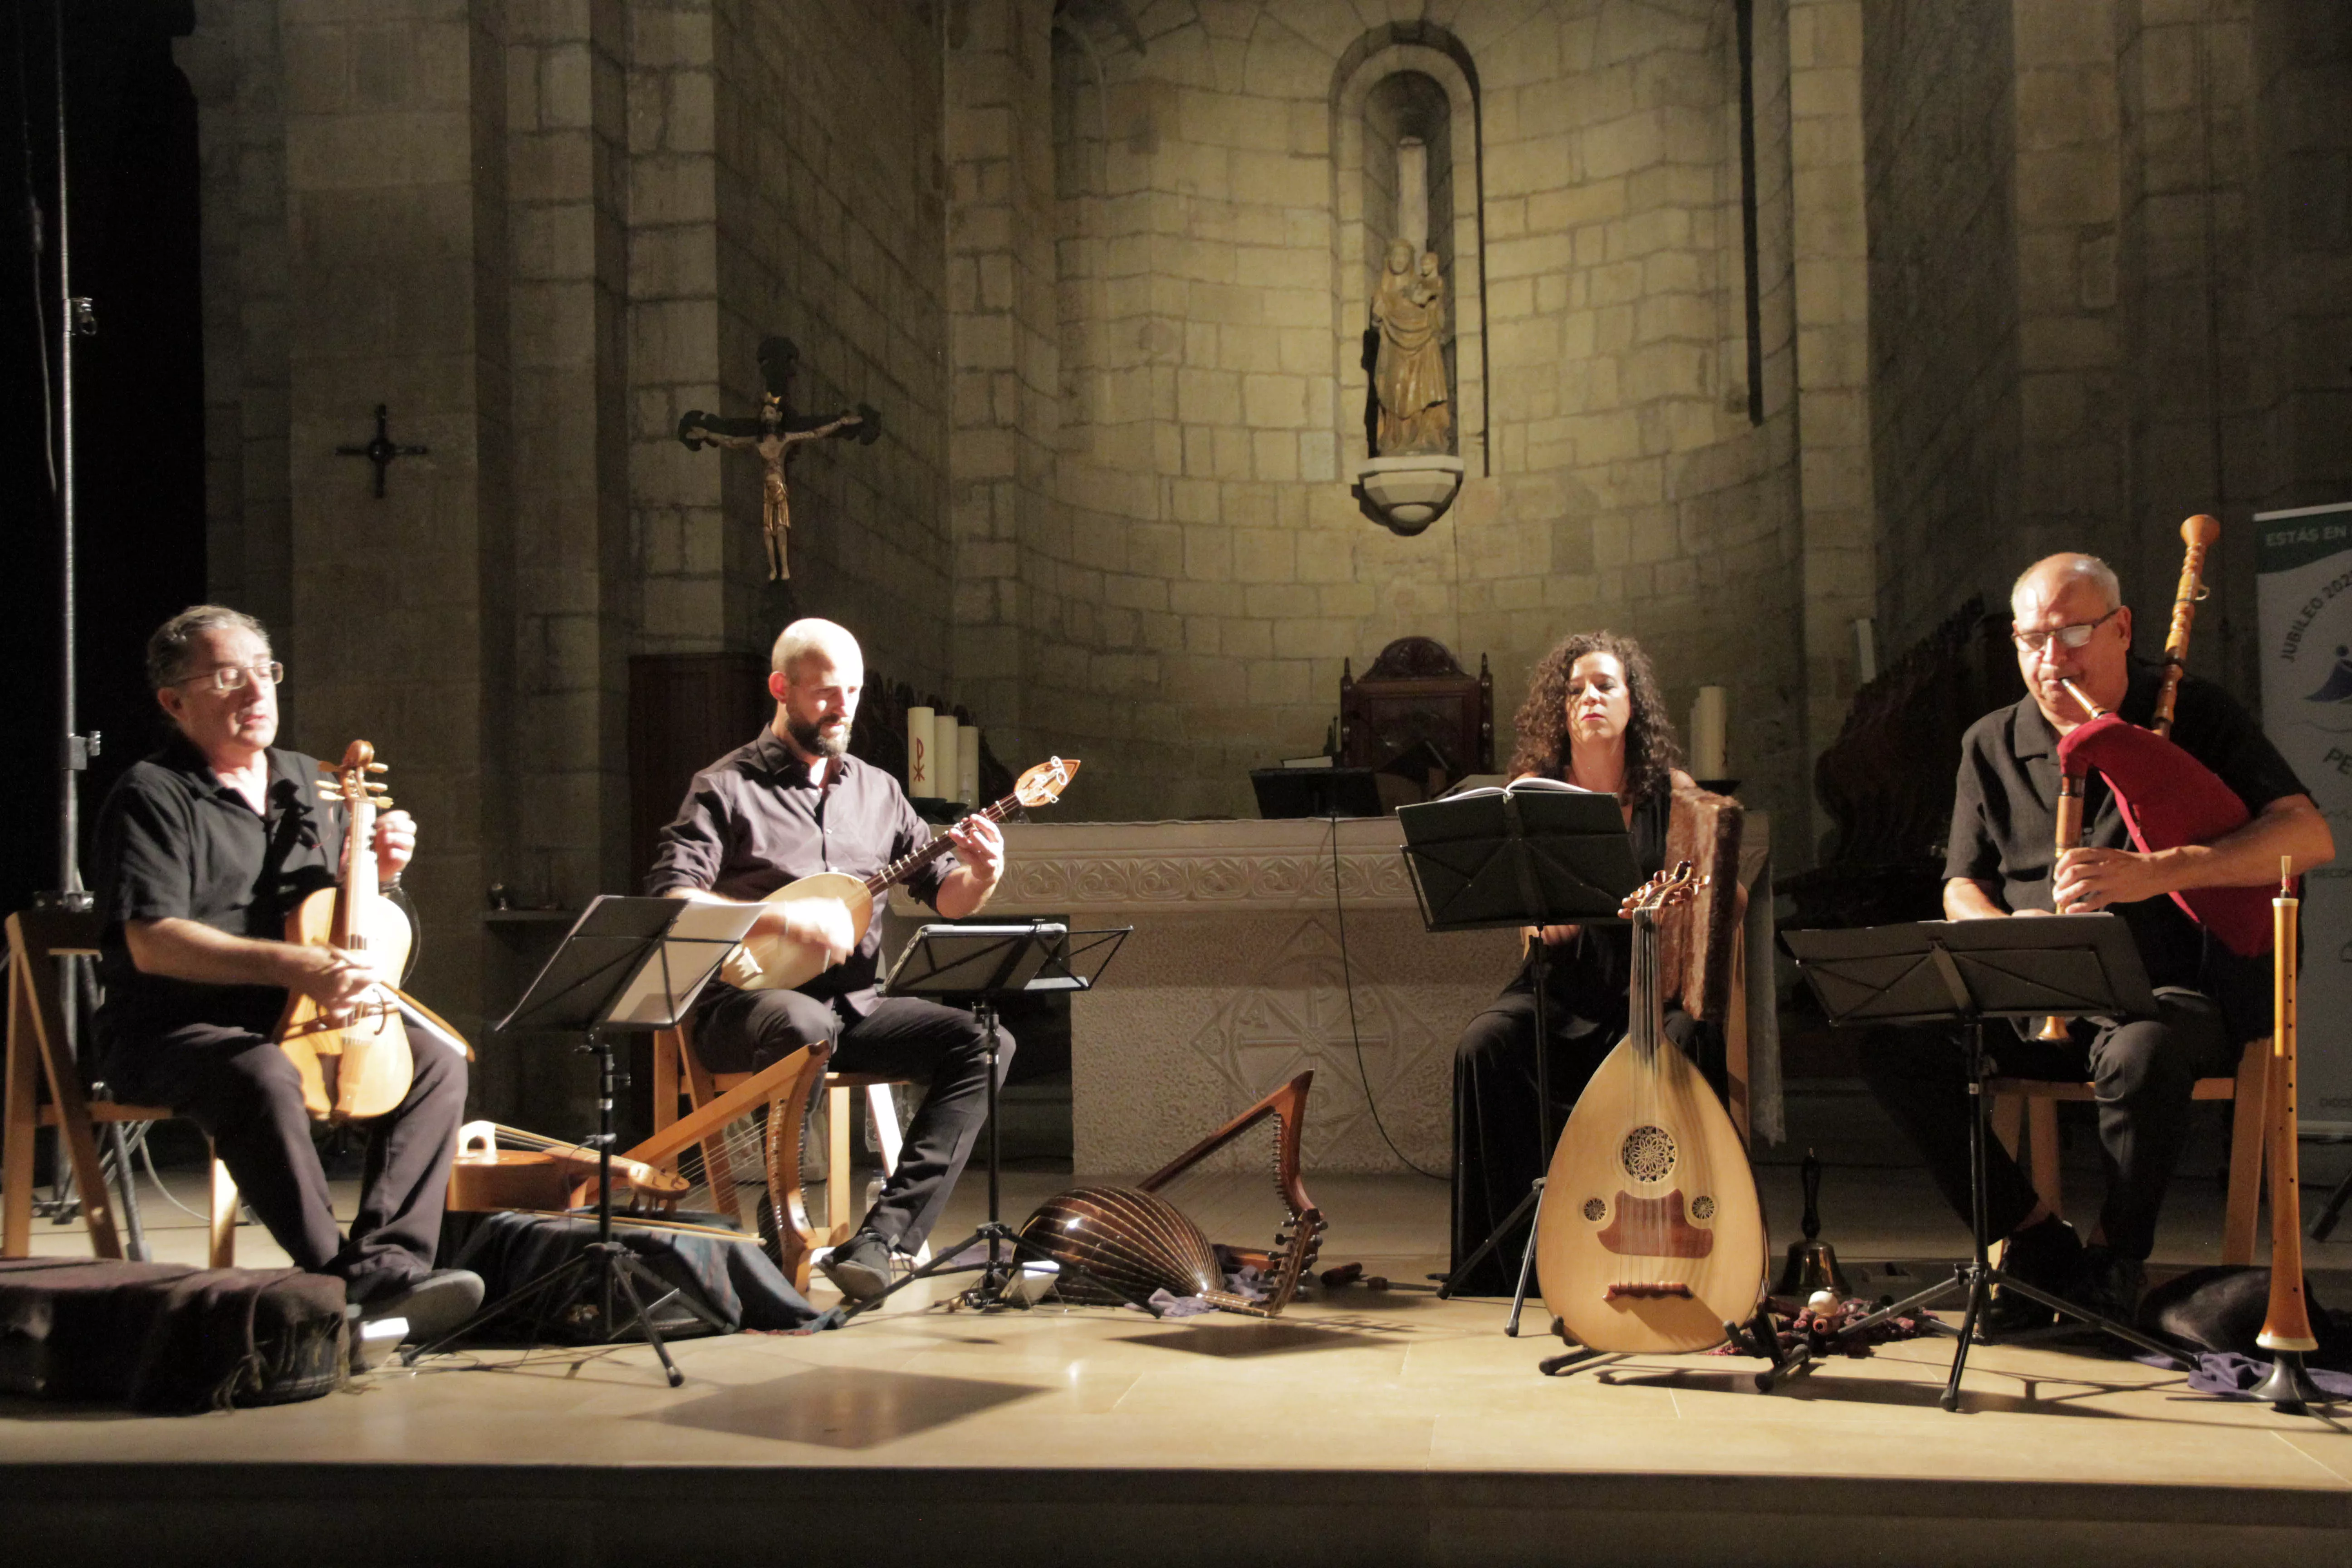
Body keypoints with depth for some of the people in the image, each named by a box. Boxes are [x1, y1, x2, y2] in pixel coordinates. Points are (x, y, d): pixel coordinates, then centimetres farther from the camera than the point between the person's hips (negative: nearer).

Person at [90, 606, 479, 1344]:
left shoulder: (303, 781, 15)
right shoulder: (151, 796, -9)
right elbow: (152, 943, -22)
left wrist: (379, 869, 1)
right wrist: (295, 967, -32)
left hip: (296, 1023, 7)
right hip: (169, 1032, -7)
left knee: (438, 1064, -13)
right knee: (263, 1076, -38)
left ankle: (385, 1260, -24)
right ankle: (337, 1275, -32)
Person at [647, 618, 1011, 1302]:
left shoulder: (876, 790, 16)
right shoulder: (725, 789, 0)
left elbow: (946, 897, 17)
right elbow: (669, 901, -13)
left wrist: (981, 875, -6)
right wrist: (783, 918, -22)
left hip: (855, 1005, 6)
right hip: (748, 1003, -5)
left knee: (985, 1042, -18)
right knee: (803, 1025, -40)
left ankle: (883, 1237, -26)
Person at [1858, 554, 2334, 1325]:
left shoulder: (2194, 714, 0)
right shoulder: (1992, 745, 11)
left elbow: (2311, 836, -12)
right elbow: (1961, 889, 14)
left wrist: (2156, 873, -27)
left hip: (2170, 993, -4)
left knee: (2143, 1051, -40)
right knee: (1895, 1043, -22)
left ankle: (2116, 1257, -13)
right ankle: (2040, 1239, -8)